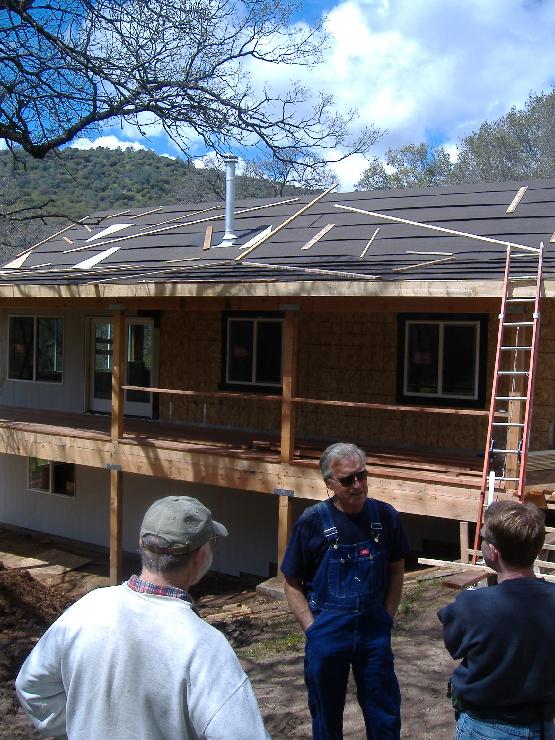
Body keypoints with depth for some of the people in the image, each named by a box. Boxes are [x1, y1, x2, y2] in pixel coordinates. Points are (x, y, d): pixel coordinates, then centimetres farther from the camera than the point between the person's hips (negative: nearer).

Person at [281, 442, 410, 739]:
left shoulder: (385, 516, -6)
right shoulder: (312, 521, -13)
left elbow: (396, 570, 7)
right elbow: (292, 583, -5)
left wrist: (386, 618, 0)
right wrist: (313, 629, -11)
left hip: (374, 629, 2)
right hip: (327, 632, -1)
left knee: (385, 714, 13)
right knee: (326, 713, 16)